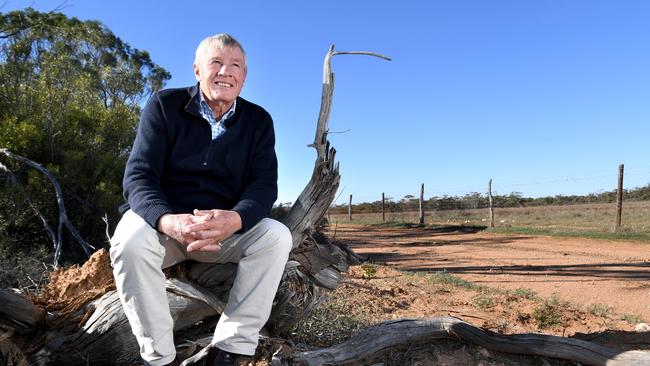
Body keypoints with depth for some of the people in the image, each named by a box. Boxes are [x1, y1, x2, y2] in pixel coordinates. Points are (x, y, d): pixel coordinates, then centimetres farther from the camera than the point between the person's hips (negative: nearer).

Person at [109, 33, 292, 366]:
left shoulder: (258, 121, 1)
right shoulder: (164, 105, -4)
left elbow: (264, 184, -9)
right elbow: (138, 176, -12)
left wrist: (234, 219, -33)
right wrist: (167, 220, -36)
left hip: (227, 227, 2)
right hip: (162, 220, -1)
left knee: (277, 236, -24)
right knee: (130, 240, -33)